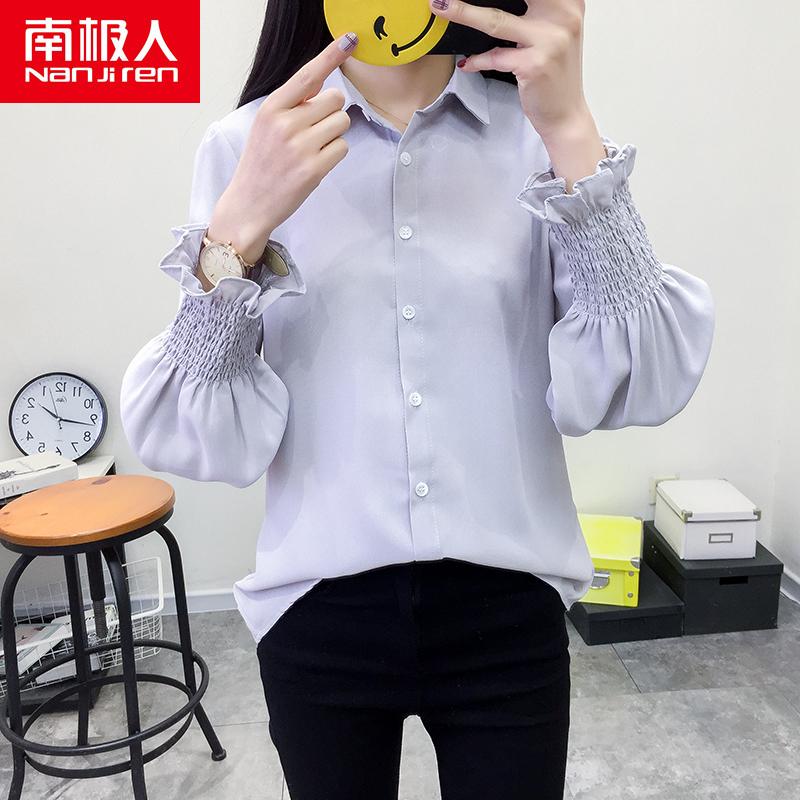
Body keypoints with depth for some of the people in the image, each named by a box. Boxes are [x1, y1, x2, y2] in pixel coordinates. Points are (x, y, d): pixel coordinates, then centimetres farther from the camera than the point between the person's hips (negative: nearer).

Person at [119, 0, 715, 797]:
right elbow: (191, 439, -8)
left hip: (506, 611, 1)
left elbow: (639, 390, -12)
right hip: (317, 615, 0)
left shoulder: (537, 131, -2)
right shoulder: (243, 146, -4)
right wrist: (240, 228, -21)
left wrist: (572, 132, -19)